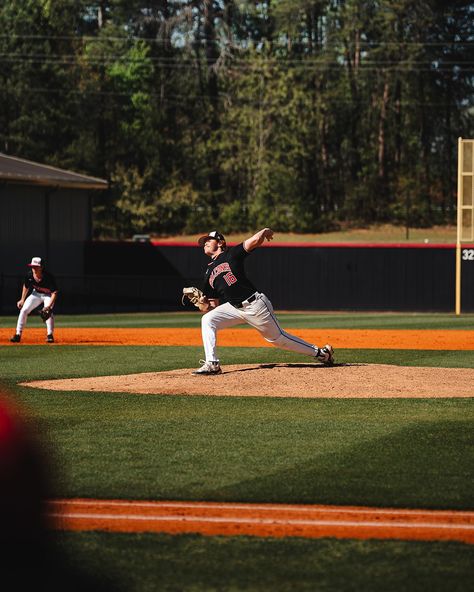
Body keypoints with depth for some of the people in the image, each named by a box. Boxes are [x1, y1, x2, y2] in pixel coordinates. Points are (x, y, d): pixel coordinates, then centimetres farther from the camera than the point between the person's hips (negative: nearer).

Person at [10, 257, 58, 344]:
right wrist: (22, 300, -2)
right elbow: (26, 286, 1)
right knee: (24, 310, -7)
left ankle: (50, 335, -17)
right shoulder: (29, 275, -21)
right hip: (36, 293, 4)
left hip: (48, 295, -4)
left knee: (48, 312, -29)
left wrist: (49, 305, -44)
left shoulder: (49, 277, -35)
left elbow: (54, 292, -32)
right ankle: (18, 335, -1)